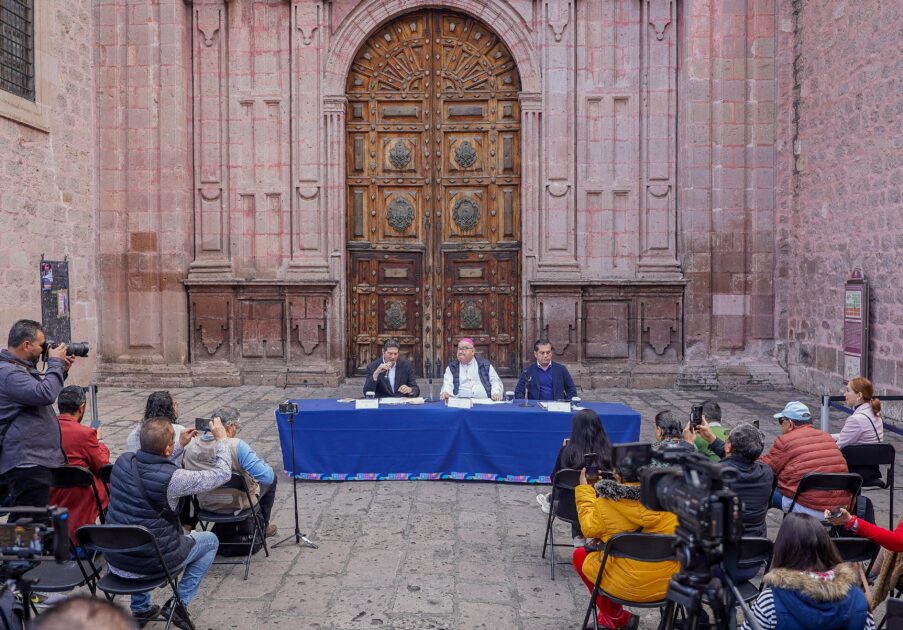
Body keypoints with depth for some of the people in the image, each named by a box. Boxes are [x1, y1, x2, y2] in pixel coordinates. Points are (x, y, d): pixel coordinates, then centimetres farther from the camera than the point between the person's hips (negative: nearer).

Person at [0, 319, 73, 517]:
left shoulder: (20, 368, 16)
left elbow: (37, 394, 31)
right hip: (27, 463, -11)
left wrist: (62, 371, 15)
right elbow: (45, 394, -29)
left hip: (37, 460, 11)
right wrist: (55, 363, -14)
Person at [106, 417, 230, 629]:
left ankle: (141, 608, 38)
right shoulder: (172, 478, -25)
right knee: (210, 541, 18)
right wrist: (221, 439, -1)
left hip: (115, 559, 6)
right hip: (149, 562, -5)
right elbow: (222, 474, -13)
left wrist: (181, 445, 19)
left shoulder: (123, 461, -8)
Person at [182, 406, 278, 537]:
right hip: (237, 504, -5)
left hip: (206, 505, 5)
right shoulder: (237, 446, -28)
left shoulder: (190, 446, -14)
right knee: (271, 478, 24)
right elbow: (268, 477, -28)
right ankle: (263, 526, 41)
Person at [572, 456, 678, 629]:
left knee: (580, 555, 21)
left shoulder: (607, 501, -15)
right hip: (669, 582, 4)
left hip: (627, 585, -4)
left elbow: (589, 528, 4)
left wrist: (584, 489, 12)